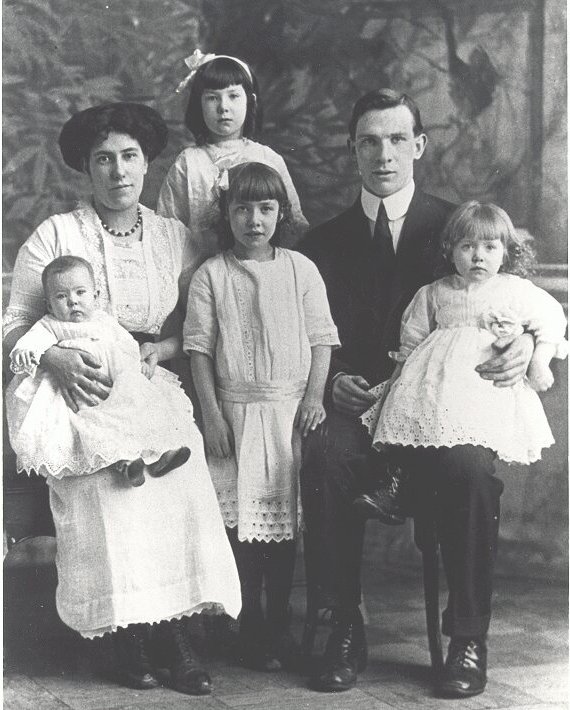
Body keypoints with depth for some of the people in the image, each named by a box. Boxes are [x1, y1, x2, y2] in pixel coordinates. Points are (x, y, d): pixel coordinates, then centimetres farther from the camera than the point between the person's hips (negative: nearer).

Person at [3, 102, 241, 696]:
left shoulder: (174, 237, 10)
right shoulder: (54, 236, 1)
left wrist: (162, 348, -8)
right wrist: (54, 357, -20)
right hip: (86, 394, -2)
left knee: (180, 491, -23)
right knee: (106, 496, -25)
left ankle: (171, 634, -12)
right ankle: (131, 640, -10)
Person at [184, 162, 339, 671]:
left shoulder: (300, 270, 5)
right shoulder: (211, 275, 2)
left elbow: (321, 339, 5)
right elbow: (200, 348, 1)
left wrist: (314, 398, -5)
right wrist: (211, 413, -6)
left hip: (291, 409, 1)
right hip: (235, 410, -1)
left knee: (285, 515, 5)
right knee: (242, 516, -2)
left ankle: (280, 625, 17)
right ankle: (250, 630, 8)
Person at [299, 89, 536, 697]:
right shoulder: (324, 242, 14)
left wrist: (527, 343, -14)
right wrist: (333, 382, -10)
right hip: (358, 407, 1)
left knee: (471, 471, -33)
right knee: (324, 459, -32)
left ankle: (466, 640, -16)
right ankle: (344, 631, -19)